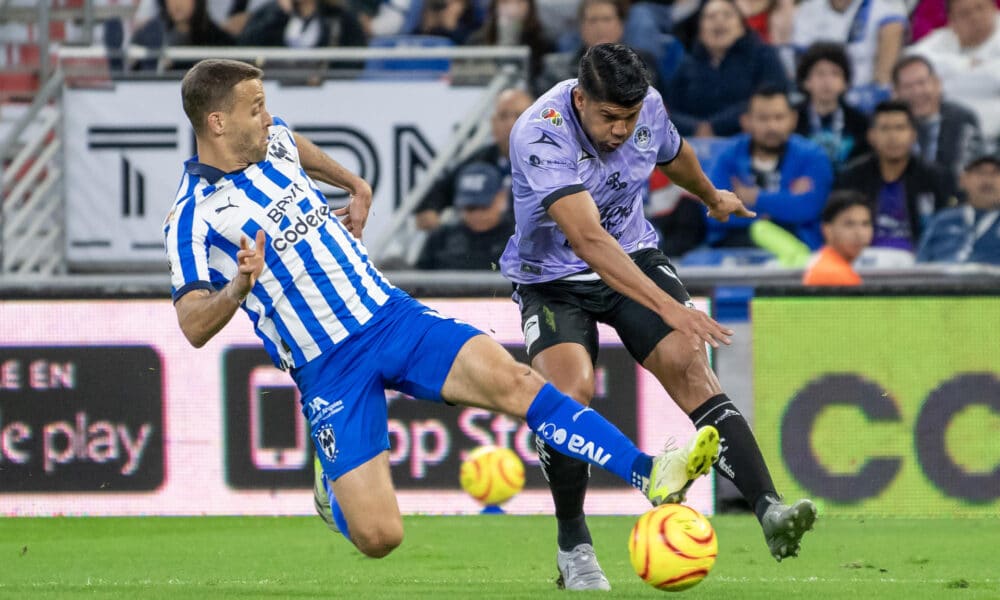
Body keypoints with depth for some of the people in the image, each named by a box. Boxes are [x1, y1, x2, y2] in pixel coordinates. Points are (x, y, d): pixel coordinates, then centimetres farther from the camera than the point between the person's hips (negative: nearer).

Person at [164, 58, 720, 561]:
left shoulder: (272, 139, 7)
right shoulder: (194, 218, -13)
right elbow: (194, 326, -21)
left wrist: (355, 185, 34)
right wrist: (239, 288, -38)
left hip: (392, 314, 5)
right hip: (328, 370, -5)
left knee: (512, 380, -21)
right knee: (378, 537, -11)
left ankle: (652, 475, -27)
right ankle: (334, 487, 26)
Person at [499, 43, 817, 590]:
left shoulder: (648, 107, -12)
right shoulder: (539, 137, -31)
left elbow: (673, 155, 15)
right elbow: (589, 240, -42)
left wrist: (713, 198, 36)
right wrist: (668, 306, -50)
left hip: (635, 258, 4)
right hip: (552, 280, -4)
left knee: (687, 366, -19)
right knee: (570, 391, -26)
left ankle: (769, 510, -28)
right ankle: (573, 549, -7)